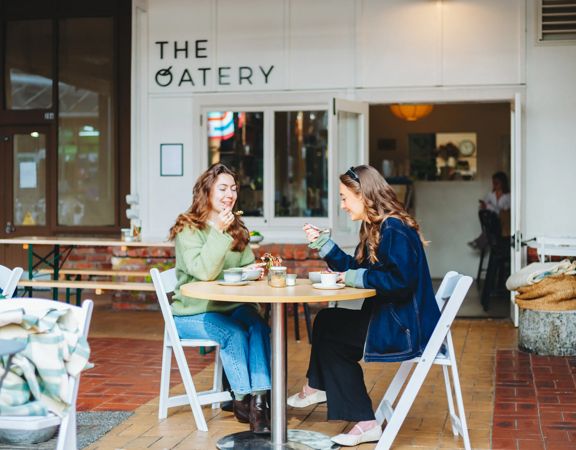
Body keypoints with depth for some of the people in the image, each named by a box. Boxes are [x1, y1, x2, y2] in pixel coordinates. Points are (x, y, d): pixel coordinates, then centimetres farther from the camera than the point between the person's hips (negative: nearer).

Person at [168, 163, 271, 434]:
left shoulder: (237, 228, 11)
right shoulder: (188, 228, -9)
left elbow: (247, 266, 17)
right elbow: (204, 272, -21)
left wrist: (254, 270, -7)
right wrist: (218, 232, -27)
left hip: (231, 307, 5)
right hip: (192, 312, -5)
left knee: (259, 327, -26)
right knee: (234, 333, -30)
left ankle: (259, 398, -30)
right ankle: (242, 399, -14)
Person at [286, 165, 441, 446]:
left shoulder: (395, 230, -18)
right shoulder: (376, 228, 13)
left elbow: (402, 280, -29)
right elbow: (353, 268, 17)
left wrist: (360, 278, -20)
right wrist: (323, 243, 12)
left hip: (405, 328, -10)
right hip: (390, 318, 10)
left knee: (329, 331, -4)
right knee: (326, 321, 13)